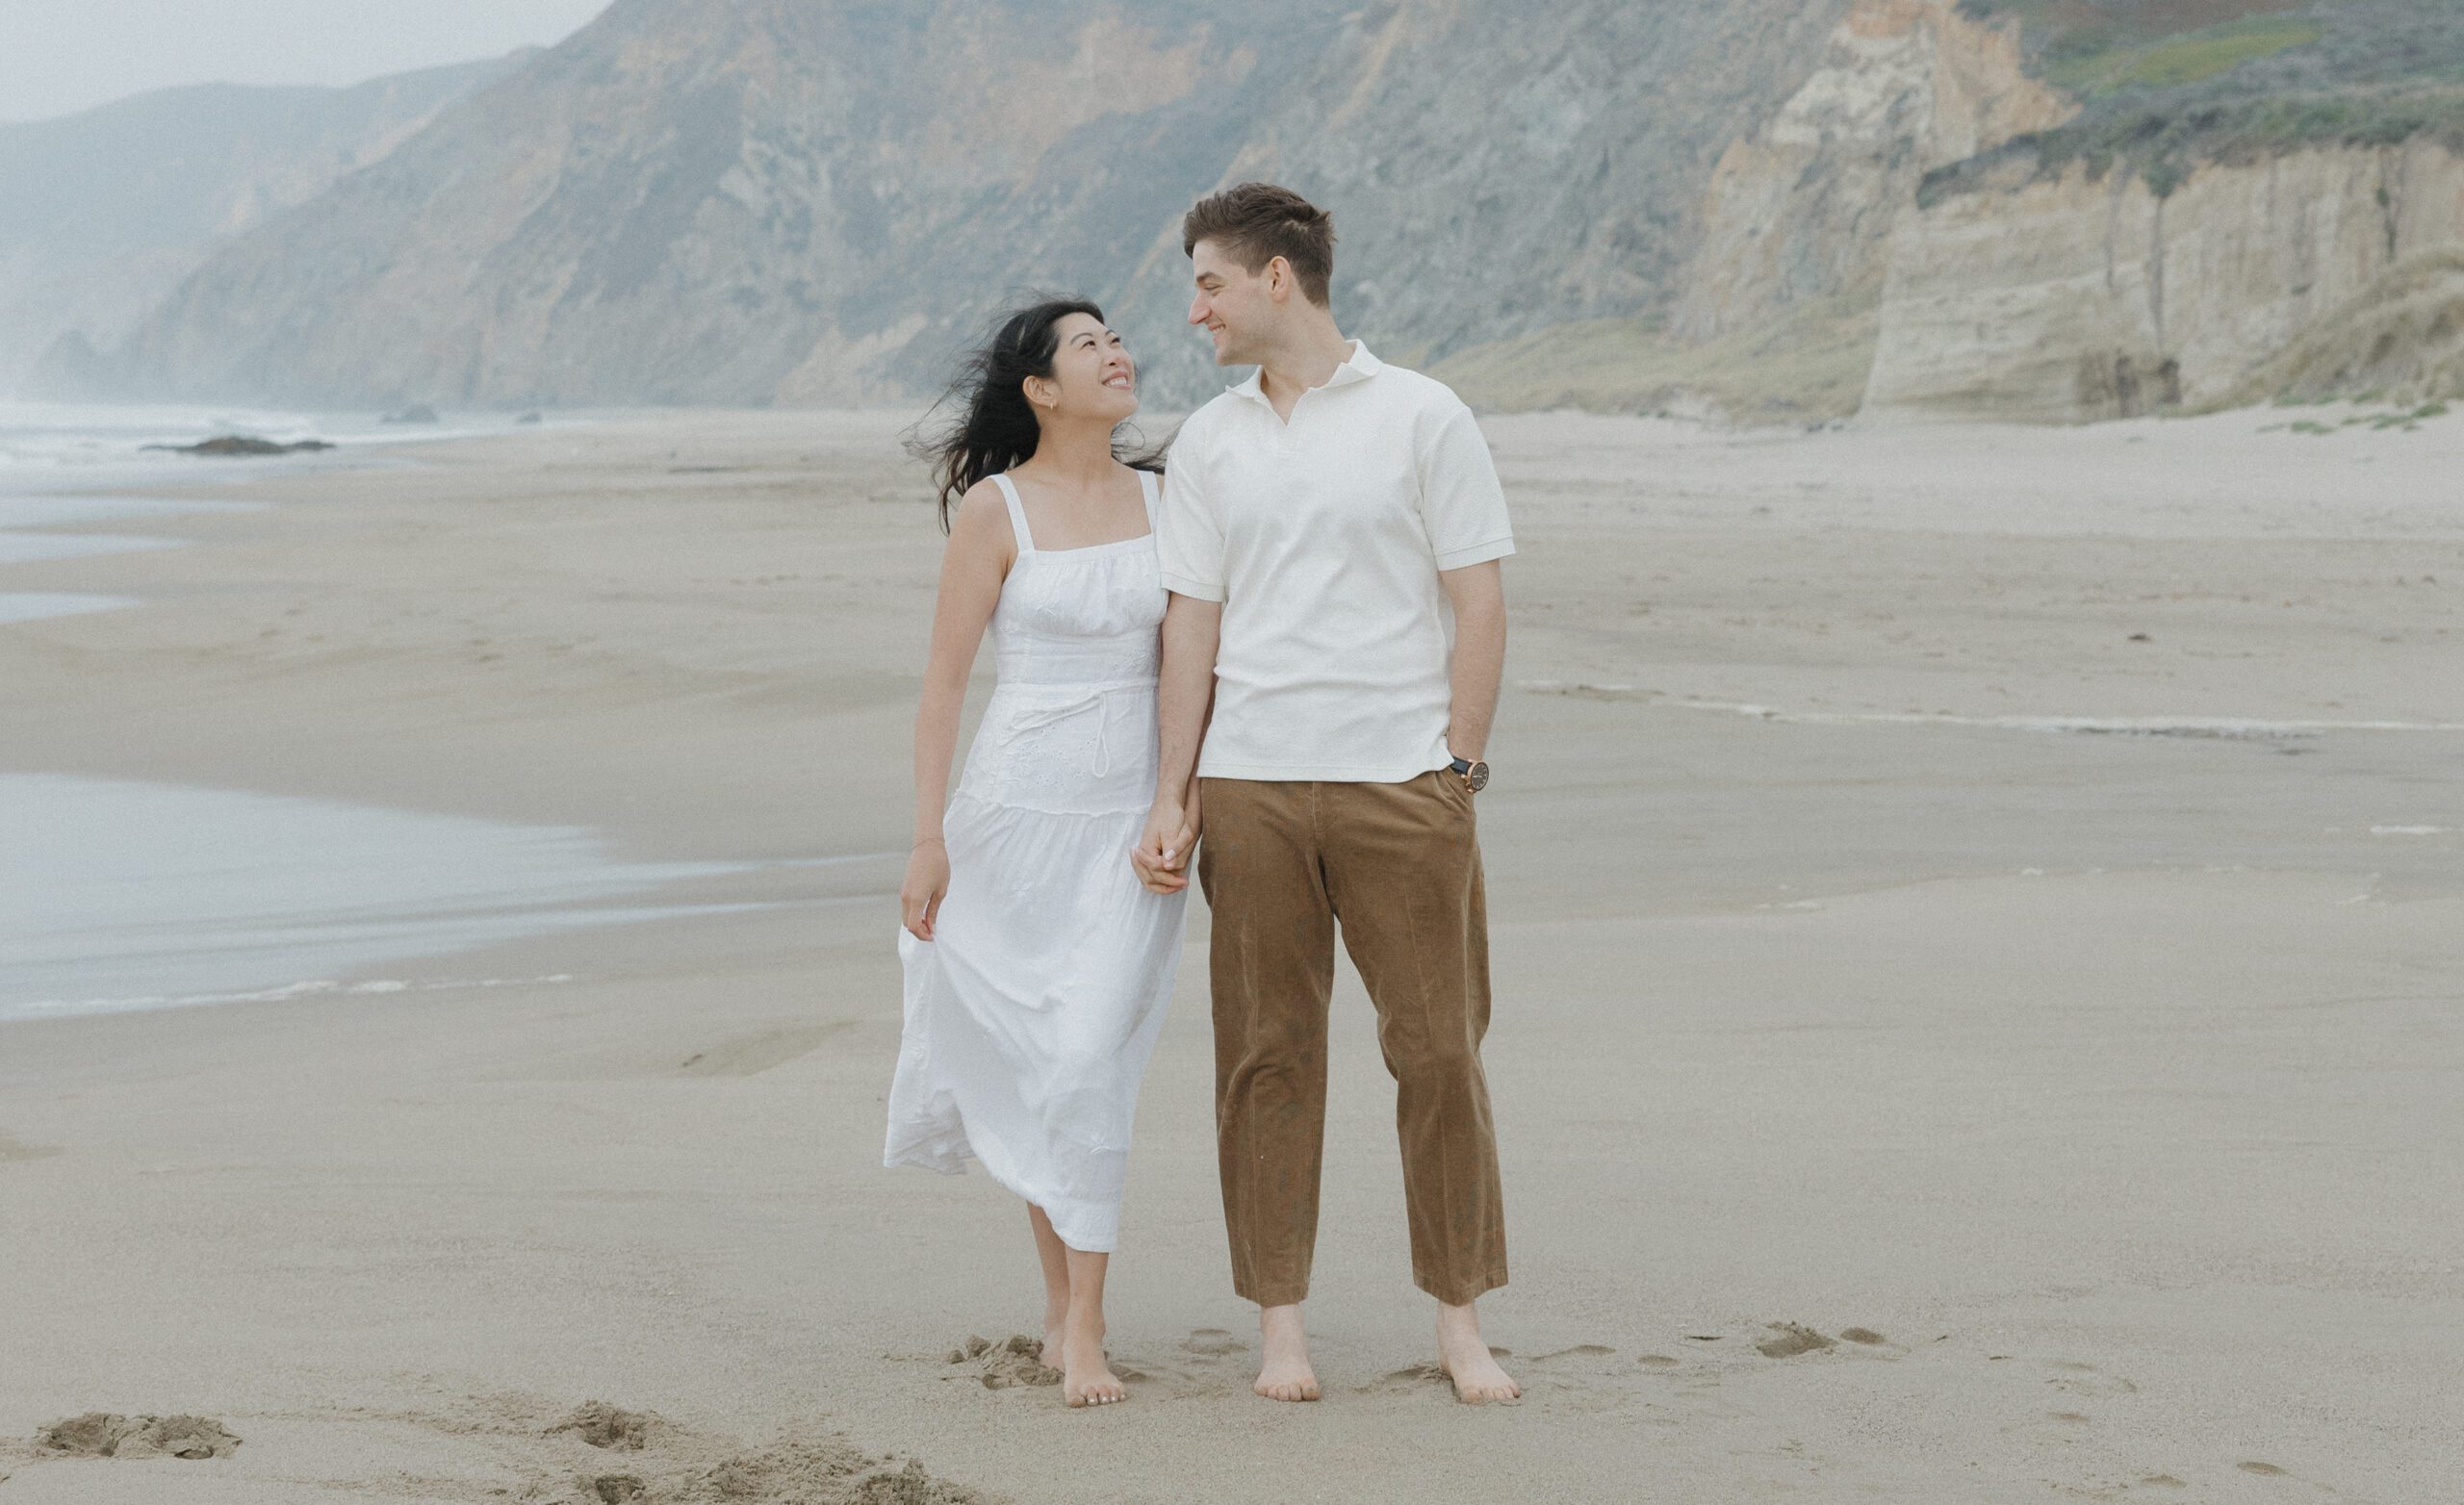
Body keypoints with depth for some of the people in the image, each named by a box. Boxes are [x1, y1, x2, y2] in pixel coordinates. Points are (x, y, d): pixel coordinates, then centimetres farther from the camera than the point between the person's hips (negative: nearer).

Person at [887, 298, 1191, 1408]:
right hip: (1016, 815, -2)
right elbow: (942, 681, -4)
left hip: (1130, 819, 2)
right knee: (1026, 1066, 7)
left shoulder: (1160, 501, 7)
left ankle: (1083, 1335, -6)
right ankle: (1059, 1296, 25)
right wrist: (928, 839, -8)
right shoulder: (994, 508, -4)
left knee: (1091, 1065, -8)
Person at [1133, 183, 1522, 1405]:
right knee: (1267, 1053, 3)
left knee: (1438, 1051, 0)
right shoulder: (1207, 444, 11)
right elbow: (1192, 625, 10)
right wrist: (1170, 798, 4)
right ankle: (1281, 1325, 11)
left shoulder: (1423, 418, 1)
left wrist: (1455, 770, -4)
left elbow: (1479, 606, 1)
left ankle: (1460, 1321, 10)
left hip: (1401, 784, -2)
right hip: (1251, 787, 3)